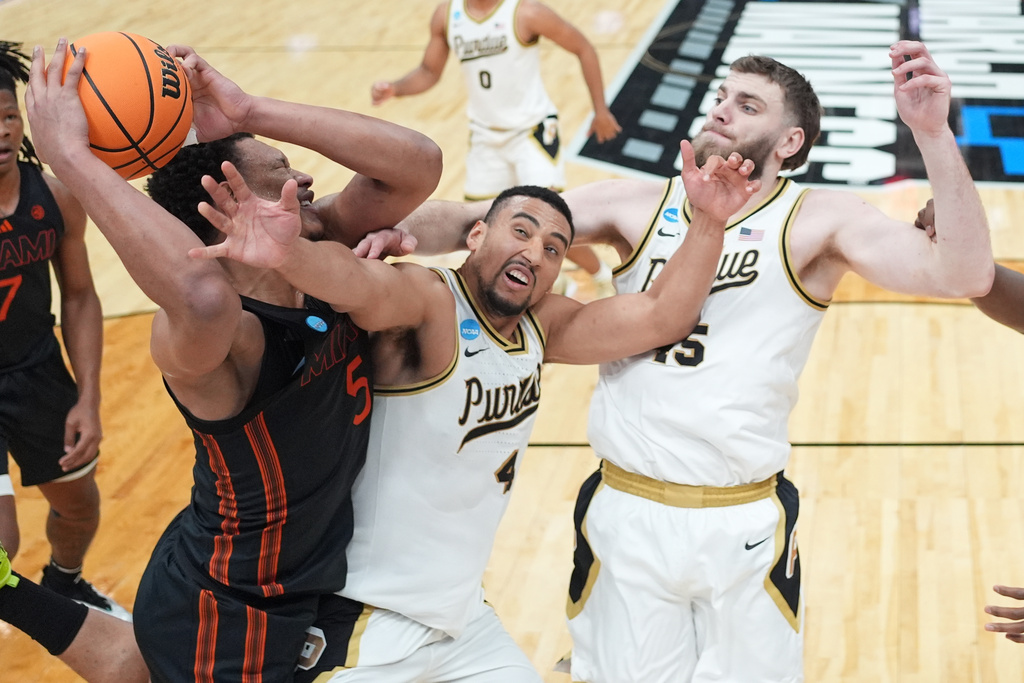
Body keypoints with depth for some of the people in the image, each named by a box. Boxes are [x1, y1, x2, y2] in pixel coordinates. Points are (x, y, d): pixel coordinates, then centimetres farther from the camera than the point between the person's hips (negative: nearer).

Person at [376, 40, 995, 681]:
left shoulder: (816, 221, -4)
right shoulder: (637, 207, 2)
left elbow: (964, 276, -18)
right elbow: (473, 220, 1)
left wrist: (934, 133, -28)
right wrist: (397, 230, -19)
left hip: (745, 529, -2)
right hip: (624, 516, 2)